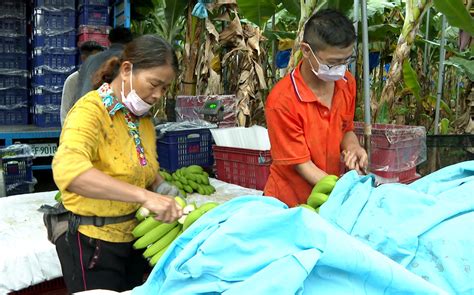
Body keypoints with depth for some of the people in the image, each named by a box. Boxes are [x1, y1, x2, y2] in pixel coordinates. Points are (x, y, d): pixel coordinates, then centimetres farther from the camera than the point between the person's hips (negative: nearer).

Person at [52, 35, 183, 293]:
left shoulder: (142, 117, 6)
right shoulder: (90, 111, -19)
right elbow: (67, 170, -38)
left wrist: (161, 189, -4)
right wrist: (144, 196, -43)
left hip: (135, 238, 8)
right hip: (94, 245, -7)